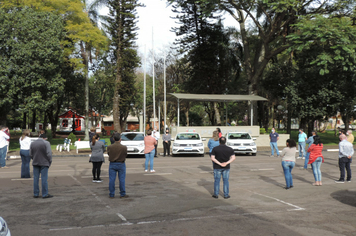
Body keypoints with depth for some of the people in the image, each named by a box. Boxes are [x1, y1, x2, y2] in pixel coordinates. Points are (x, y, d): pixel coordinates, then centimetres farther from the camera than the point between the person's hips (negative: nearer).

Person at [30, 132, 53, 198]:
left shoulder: (32, 143, 6)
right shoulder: (46, 143, -8)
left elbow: (31, 154, 7)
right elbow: (49, 154, -12)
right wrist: (50, 162, 0)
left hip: (35, 163, 4)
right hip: (44, 163, -4)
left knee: (36, 178, 8)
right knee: (44, 179, -1)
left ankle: (36, 194, 11)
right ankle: (45, 194, 0)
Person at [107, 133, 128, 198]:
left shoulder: (109, 147, -9)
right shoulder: (124, 147, -14)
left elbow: (108, 154, 2)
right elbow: (125, 155, -3)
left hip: (112, 164, 2)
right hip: (121, 164, -1)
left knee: (111, 180, 8)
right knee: (122, 179, 7)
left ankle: (111, 194, 13)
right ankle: (122, 194, 13)